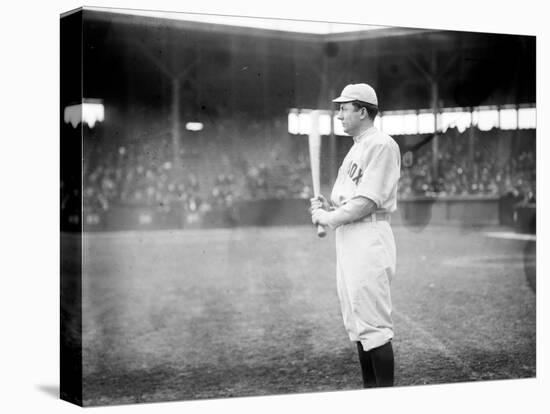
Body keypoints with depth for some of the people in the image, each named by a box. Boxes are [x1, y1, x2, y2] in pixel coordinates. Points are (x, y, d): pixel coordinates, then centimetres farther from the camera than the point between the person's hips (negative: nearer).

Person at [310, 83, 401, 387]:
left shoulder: (381, 145, -11)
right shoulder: (356, 148, 20)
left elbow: (366, 203, -19)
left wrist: (327, 217, -11)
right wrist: (327, 205, 4)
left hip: (369, 238, -10)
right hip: (348, 241, 10)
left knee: (373, 325, -9)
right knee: (356, 325, 12)